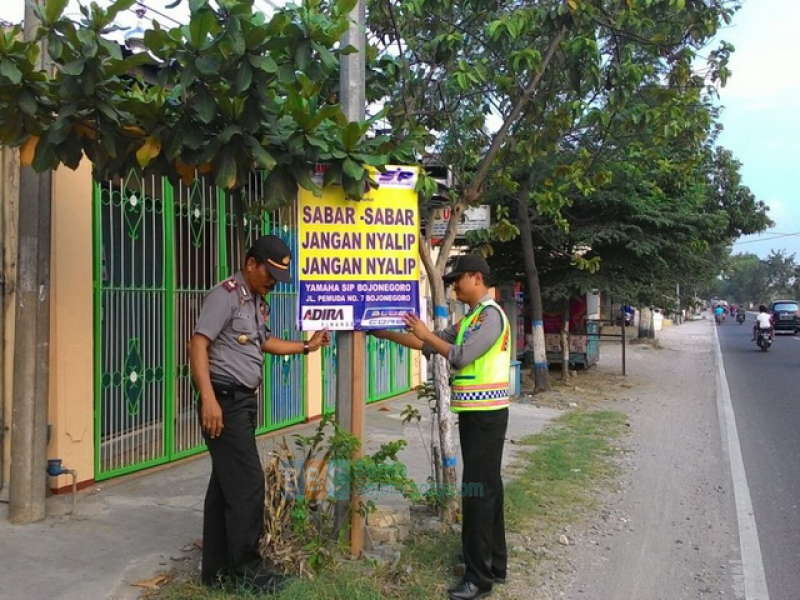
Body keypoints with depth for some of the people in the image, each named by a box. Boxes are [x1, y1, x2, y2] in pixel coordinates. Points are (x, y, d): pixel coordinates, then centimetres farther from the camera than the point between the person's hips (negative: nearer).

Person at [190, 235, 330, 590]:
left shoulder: (258, 302, 15)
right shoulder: (225, 296, -12)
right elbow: (198, 344, -19)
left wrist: (306, 346, 21)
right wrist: (208, 399, -26)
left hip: (245, 400, 9)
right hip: (224, 399, -9)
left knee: (226, 482, 12)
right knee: (247, 481, -5)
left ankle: (217, 568, 22)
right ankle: (244, 566, 8)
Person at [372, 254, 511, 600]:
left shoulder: (491, 315, -13)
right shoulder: (469, 319, 16)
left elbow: (461, 356, -21)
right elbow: (430, 346, 16)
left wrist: (426, 334, -11)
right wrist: (387, 334, 12)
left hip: (486, 415, -9)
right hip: (474, 413, 10)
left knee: (477, 491, -7)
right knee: (486, 488, 15)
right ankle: (494, 565, 26)